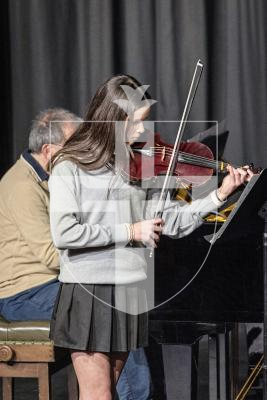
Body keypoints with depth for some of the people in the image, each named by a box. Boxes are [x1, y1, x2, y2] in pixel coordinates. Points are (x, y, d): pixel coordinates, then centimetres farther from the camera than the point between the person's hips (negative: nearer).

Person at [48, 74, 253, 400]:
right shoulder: (69, 168, -8)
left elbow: (173, 223, 5)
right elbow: (63, 233, -18)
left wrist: (220, 194, -6)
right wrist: (129, 232, -15)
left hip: (129, 293, 5)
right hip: (87, 291, -5)